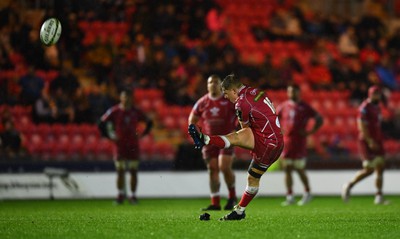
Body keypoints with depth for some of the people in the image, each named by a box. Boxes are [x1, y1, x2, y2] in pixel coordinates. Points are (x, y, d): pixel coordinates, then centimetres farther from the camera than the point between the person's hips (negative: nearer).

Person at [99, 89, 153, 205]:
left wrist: (142, 135, 6)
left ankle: (133, 195, 8)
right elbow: (102, 123, 5)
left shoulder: (136, 112, 3)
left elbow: (149, 122, 16)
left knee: (133, 171, 1)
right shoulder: (114, 111, -2)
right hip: (120, 144, -1)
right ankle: (121, 194, 3)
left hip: (133, 145, 1)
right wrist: (110, 136, -1)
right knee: (120, 171, -5)